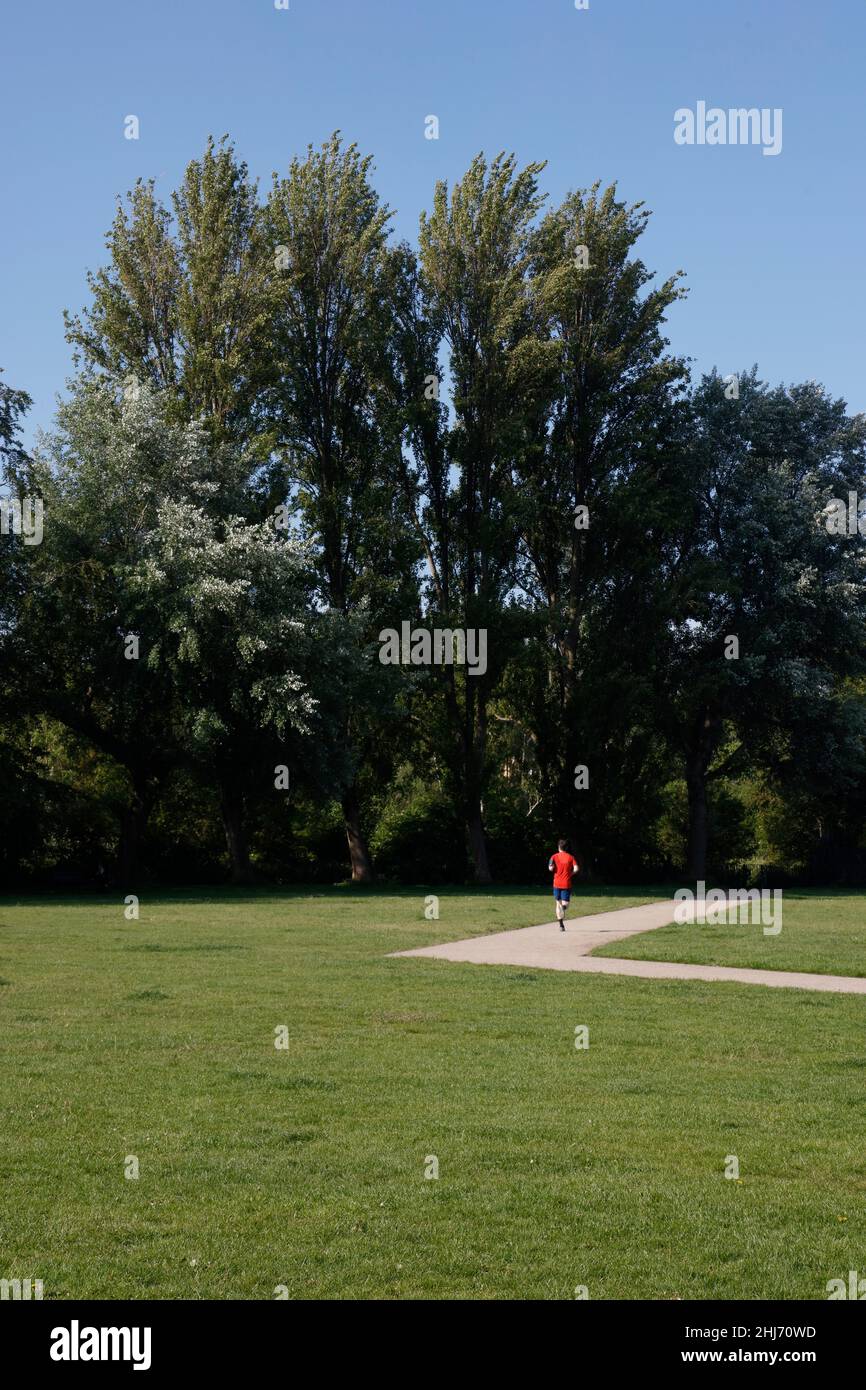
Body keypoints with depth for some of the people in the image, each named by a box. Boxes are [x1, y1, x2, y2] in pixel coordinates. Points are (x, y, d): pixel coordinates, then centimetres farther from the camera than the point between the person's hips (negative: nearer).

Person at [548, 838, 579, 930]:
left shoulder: (554, 857, 1)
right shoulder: (571, 857, 2)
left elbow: (551, 868, -13)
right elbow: (576, 869, -10)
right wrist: (570, 874, 8)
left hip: (557, 884, 1)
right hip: (567, 884, -1)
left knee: (558, 904, 12)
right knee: (565, 903, 1)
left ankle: (561, 925, 6)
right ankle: (564, 906, -39)